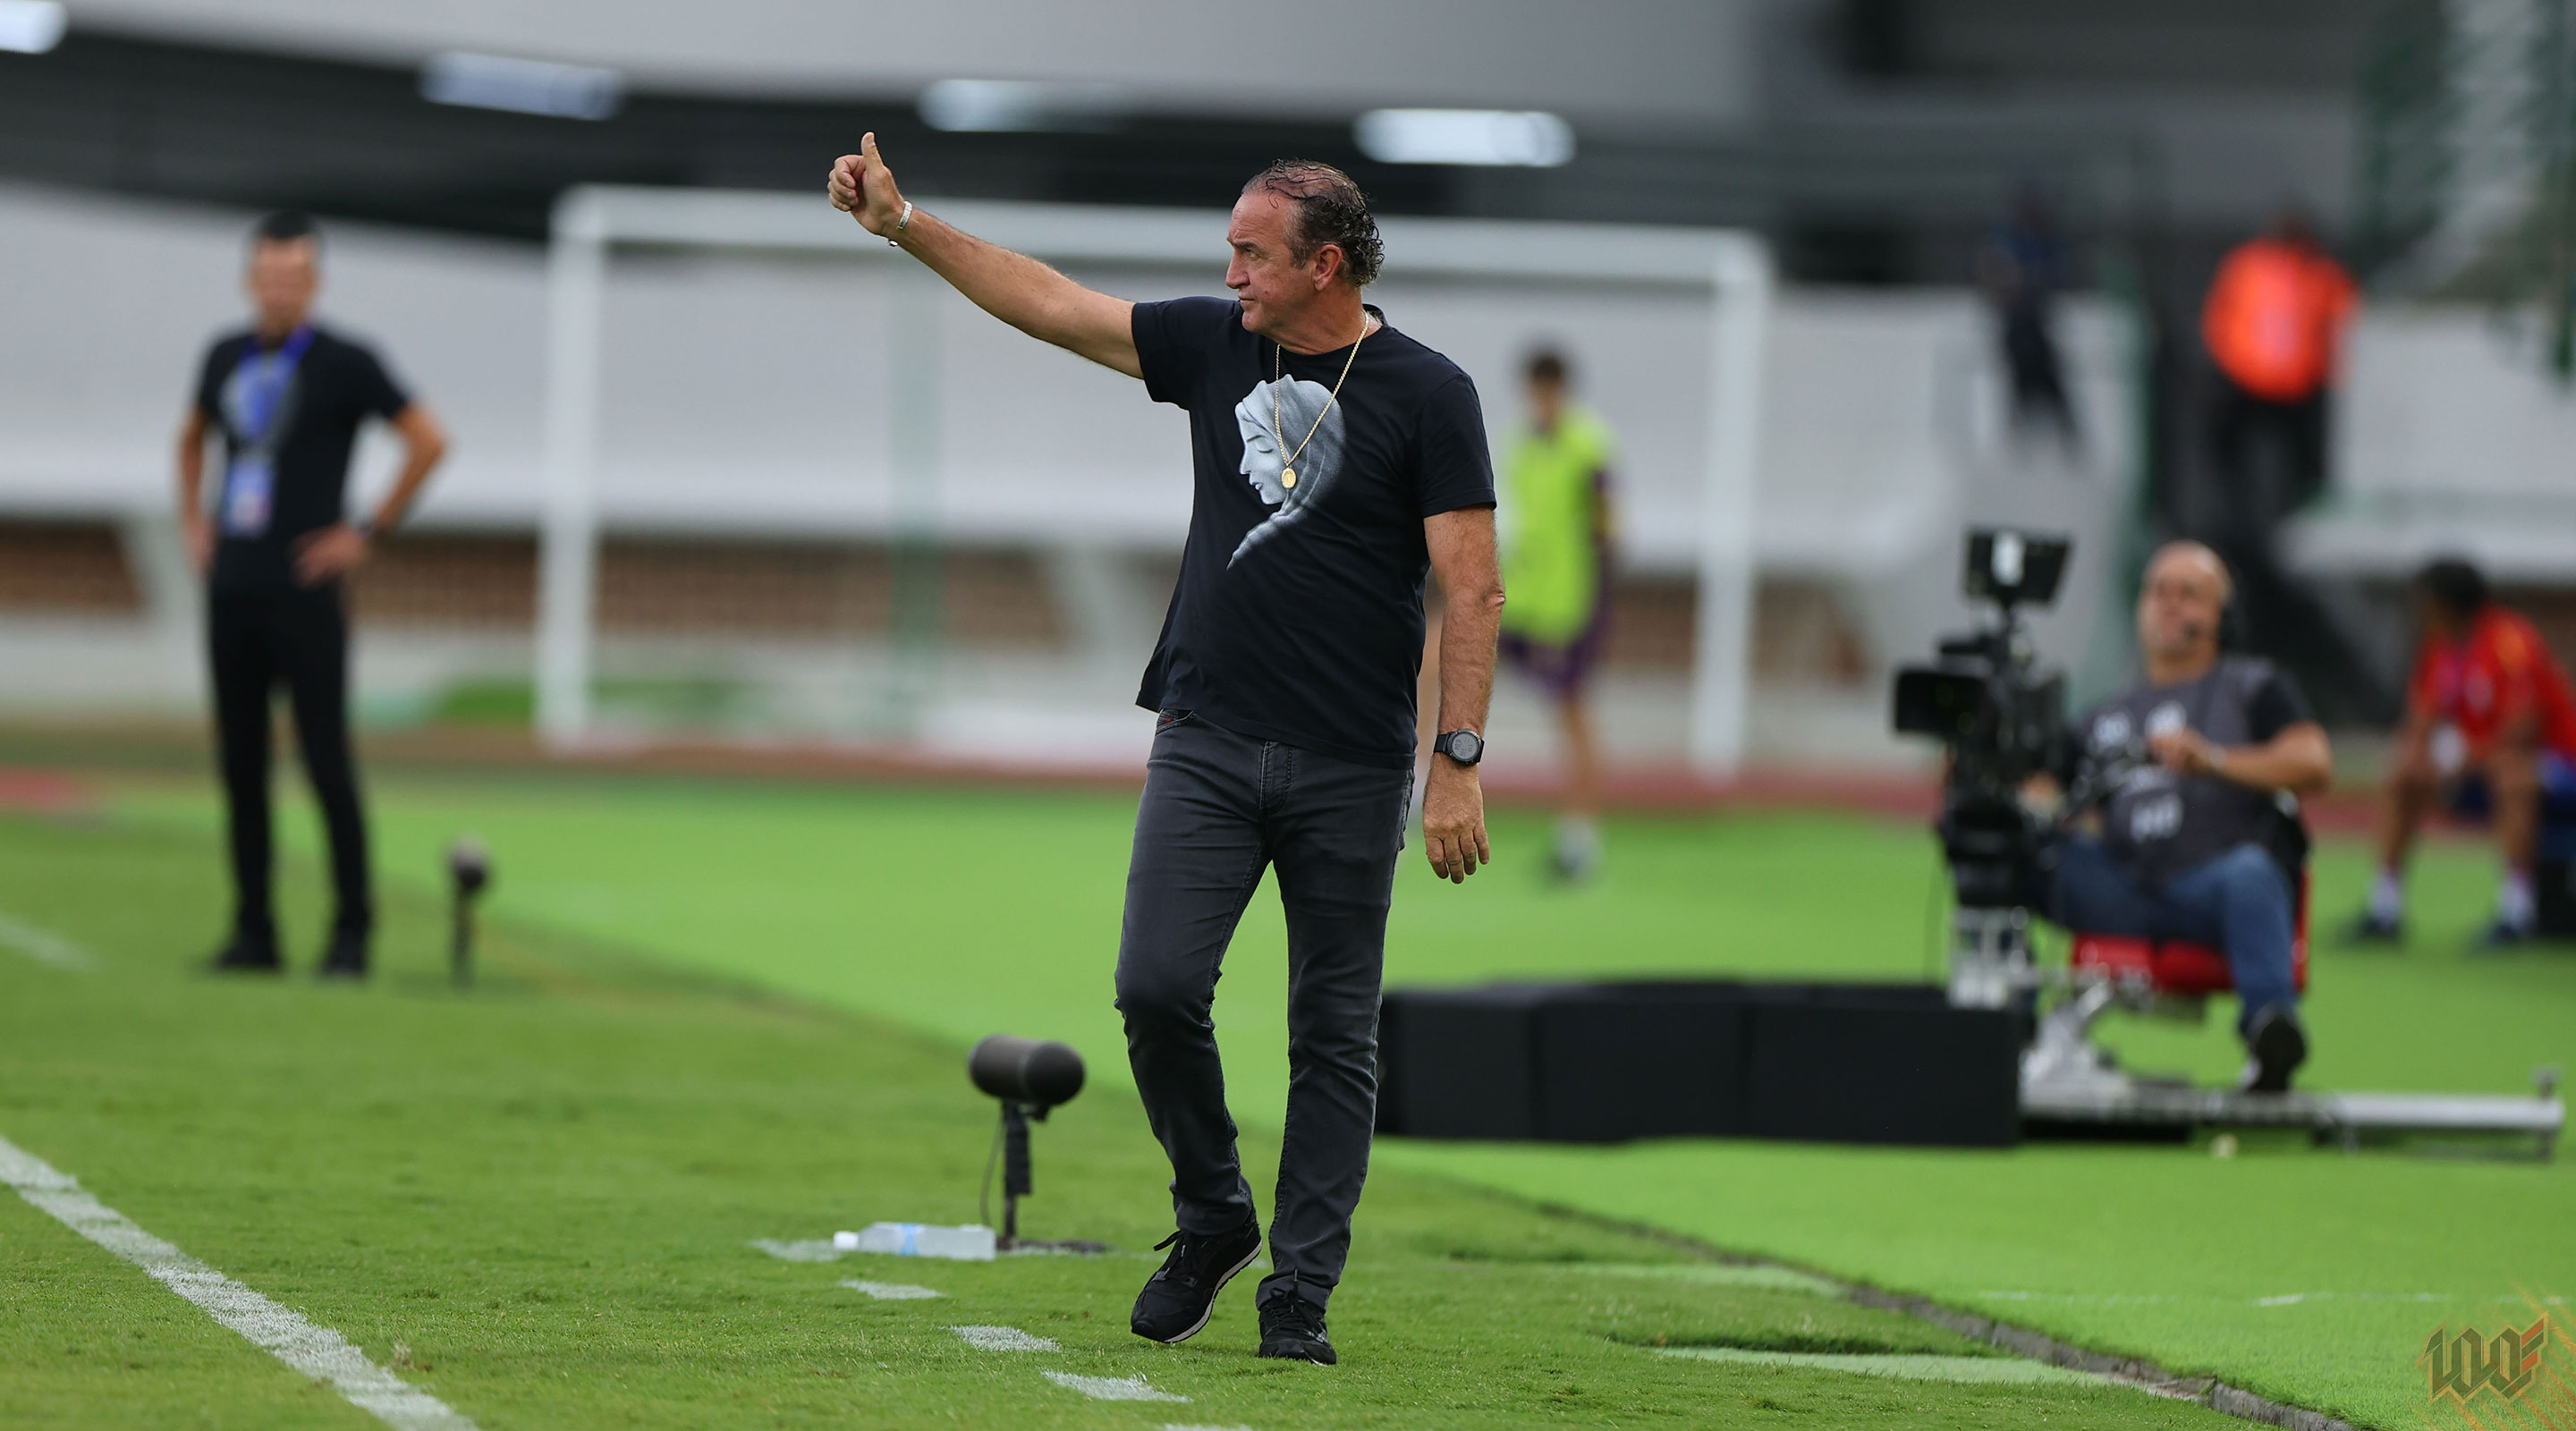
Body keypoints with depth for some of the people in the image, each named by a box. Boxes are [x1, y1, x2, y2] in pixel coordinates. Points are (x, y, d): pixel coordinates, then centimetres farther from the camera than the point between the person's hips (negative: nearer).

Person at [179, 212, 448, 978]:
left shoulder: (344, 363, -5)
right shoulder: (226, 357, 12)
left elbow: (429, 441, -7)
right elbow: (193, 436, 31)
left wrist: (367, 532, -8)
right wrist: (193, 521, 17)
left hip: (304, 592, -6)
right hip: (231, 589, 6)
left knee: (326, 760, -7)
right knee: (239, 761, 6)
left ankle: (352, 929, -1)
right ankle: (253, 929, 11)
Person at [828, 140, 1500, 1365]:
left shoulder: (1425, 395, -5)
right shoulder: (1215, 347, 8)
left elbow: (1472, 587, -7)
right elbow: (1046, 302, 13)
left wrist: (1459, 762, -14)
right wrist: (903, 224, 8)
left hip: (1351, 766, -3)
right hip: (1206, 744, 3)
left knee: (1334, 1035, 1)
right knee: (1157, 987, -10)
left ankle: (1299, 1294, 8)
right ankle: (1212, 1218, 12)